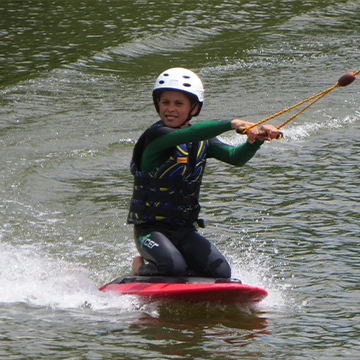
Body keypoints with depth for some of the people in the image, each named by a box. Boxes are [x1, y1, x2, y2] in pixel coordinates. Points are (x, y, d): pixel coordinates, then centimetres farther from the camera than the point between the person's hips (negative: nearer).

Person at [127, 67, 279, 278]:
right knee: (174, 267, -32)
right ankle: (143, 270, 2)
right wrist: (230, 124, -44)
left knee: (220, 273, -14)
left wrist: (255, 141, -30)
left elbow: (235, 157, -10)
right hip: (150, 228, -6)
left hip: (185, 230, 6)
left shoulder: (202, 140, 6)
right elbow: (186, 135, -35)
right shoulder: (155, 136, -15)